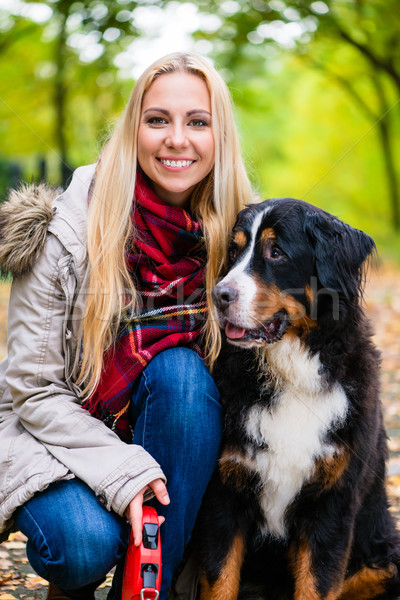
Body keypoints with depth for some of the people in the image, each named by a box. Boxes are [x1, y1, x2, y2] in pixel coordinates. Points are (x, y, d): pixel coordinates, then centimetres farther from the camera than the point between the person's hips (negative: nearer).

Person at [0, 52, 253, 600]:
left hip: (170, 439, 3)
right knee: (88, 542, -32)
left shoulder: (233, 235, -8)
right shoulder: (64, 234, -17)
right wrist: (122, 471, -26)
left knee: (180, 369, -29)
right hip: (55, 436, -3)